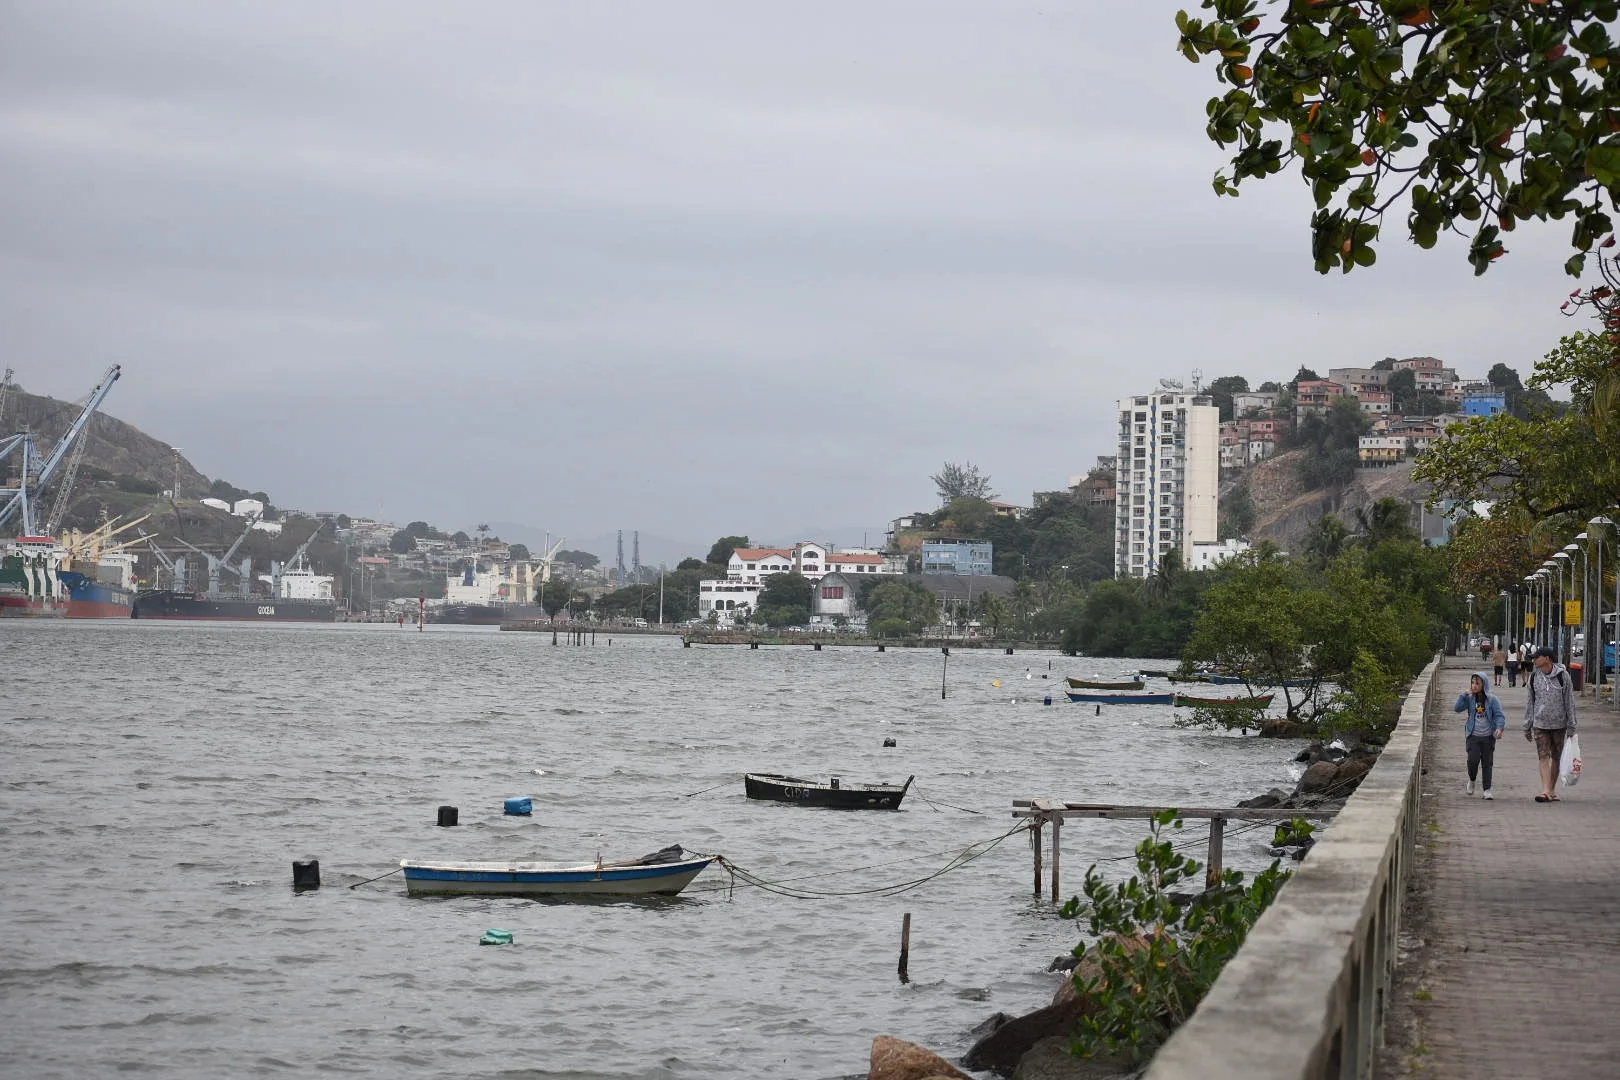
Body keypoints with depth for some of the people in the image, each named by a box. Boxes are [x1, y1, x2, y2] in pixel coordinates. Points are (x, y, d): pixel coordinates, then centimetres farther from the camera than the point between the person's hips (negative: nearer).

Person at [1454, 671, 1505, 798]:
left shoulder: (1492, 699, -2)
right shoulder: (1469, 698, 3)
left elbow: (1499, 715, -6)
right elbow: (1457, 708, -6)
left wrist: (1499, 727, -23)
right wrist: (1464, 694, -12)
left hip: (1488, 736, 0)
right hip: (1473, 736, 0)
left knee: (1487, 763, 3)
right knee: (1473, 760, -12)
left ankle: (1487, 790, 11)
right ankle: (1471, 781, 17)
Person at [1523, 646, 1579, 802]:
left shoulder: (1562, 675, -5)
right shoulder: (1534, 677, 3)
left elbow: (1569, 701, -2)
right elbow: (1530, 702, 11)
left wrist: (1571, 726, -4)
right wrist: (1527, 727, 11)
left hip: (1559, 723, -1)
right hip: (1540, 723, 1)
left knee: (1556, 757, 9)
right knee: (1543, 756, -10)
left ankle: (1553, 789, 21)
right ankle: (1546, 791, -19)